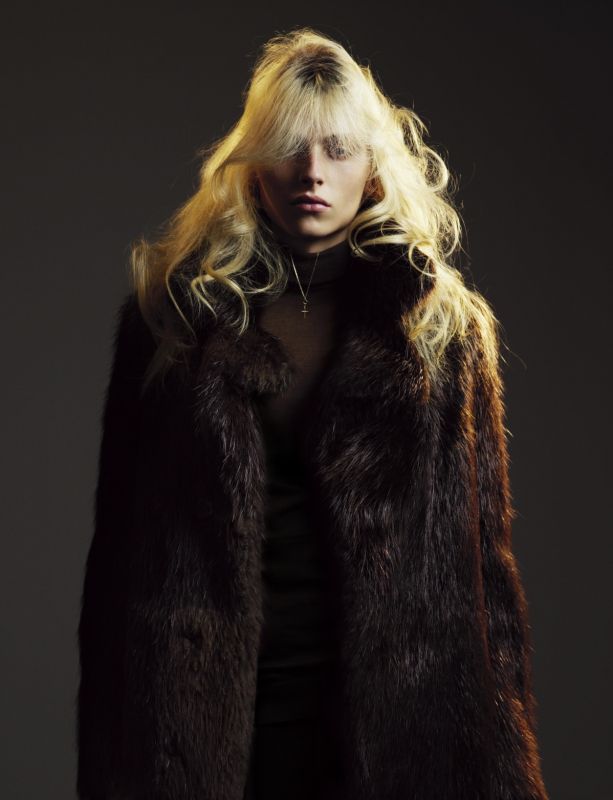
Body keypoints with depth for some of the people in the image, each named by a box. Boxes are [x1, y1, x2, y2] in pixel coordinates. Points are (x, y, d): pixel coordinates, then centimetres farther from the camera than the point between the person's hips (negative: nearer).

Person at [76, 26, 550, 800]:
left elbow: (485, 556, 1)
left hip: (387, 699, 0)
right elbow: (120, 537, 1)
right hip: (208, 701, 1)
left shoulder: (440, 324, 0)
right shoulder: (180, 308, 0)